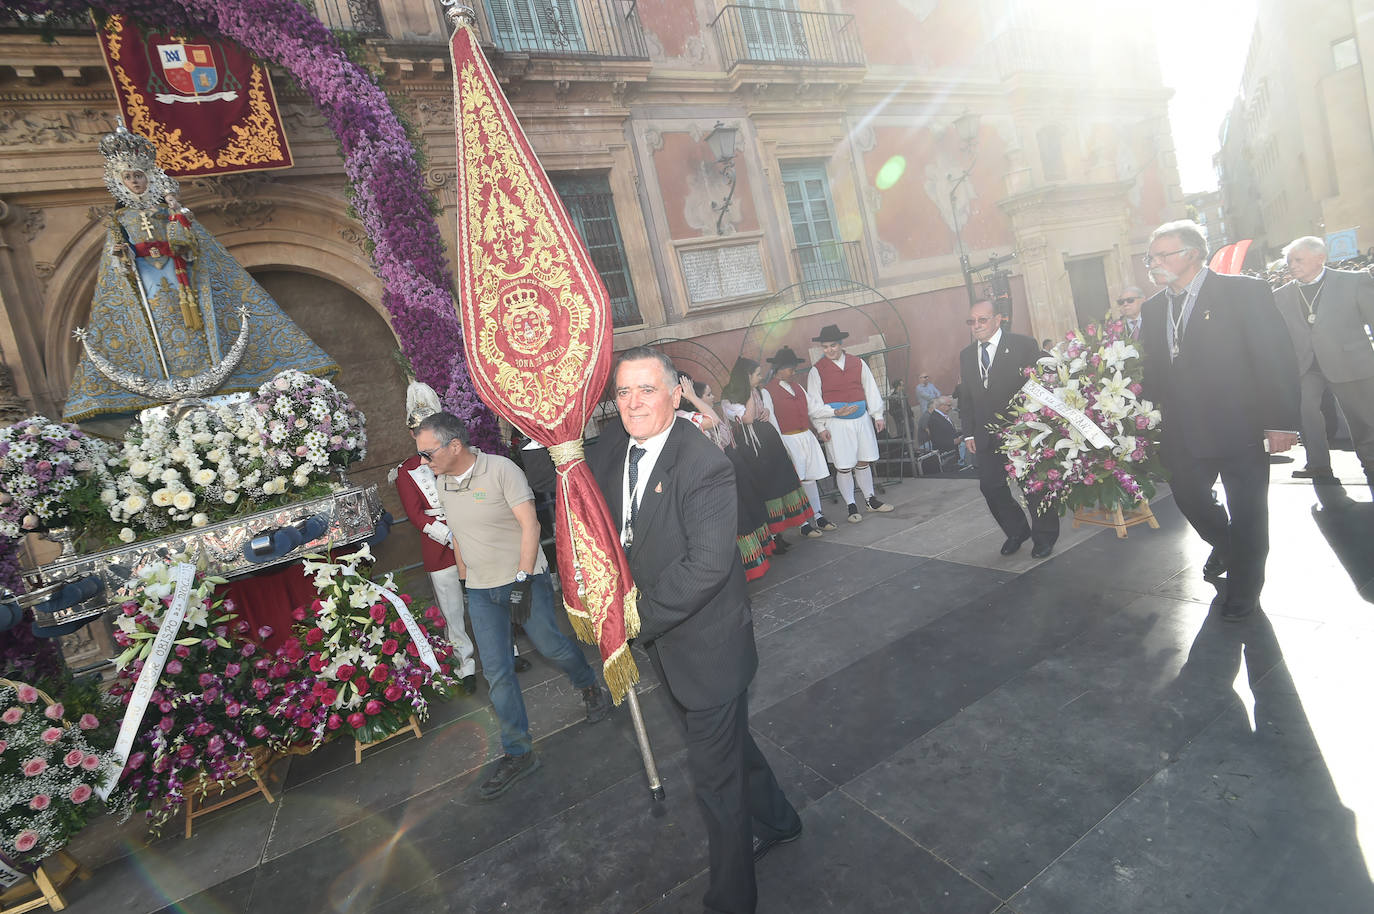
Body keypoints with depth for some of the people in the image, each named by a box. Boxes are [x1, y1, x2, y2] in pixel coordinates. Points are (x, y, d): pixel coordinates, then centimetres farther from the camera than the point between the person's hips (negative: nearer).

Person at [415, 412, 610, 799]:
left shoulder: (501, 470, -15)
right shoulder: (443, 483, 5)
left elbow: (530, 525, -17)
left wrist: (522, 579, -20)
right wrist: (466, 579, 17)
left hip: (523, 579, -5)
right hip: (481, 593, 5)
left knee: (551, 646, 8)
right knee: (496, 673, 4)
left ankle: (590, 688, 40)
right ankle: (518, 753, 16)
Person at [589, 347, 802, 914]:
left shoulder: (704, 465, -25)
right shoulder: (609, 459, 0)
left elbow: (708, 564, -30)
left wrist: (639, 617, -23)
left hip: (709, 647, -8)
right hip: (664, 644, 8)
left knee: (714, 772, 9)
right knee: (728, 745, 28)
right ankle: (774, 822, 55)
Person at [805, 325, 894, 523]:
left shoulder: (858, 364, 5)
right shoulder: (817, 370, -5)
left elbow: (871, 390, 11)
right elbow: (814, 404, -4)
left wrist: (877, 415, 9)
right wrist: (822, 427, -9)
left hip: (861, 420, 3)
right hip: (837, 425, -3)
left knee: (864, 462, 14)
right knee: (844, 467, 0)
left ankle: (870, 499, 30)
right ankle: (851, 507, 14)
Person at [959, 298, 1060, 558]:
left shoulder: (1024, 345, -6)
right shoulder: (966, 355, 10)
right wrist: (969, 433, 7)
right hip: (987, 437, 5)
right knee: (990, 487, 6)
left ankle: (1044, 537, 26)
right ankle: (1017, 531, 28)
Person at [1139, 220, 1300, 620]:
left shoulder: (1244, 291, -8)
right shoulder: (1152, 309, 7)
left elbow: (1277, 358, -11)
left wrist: (1280, 421, -15)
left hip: (1240, 427, -5)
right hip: (1182, 432, 5)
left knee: (1246, 512, 7)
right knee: (1188, 497, 14)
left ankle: (1243, 589, 27)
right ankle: (1225, 546, 46)